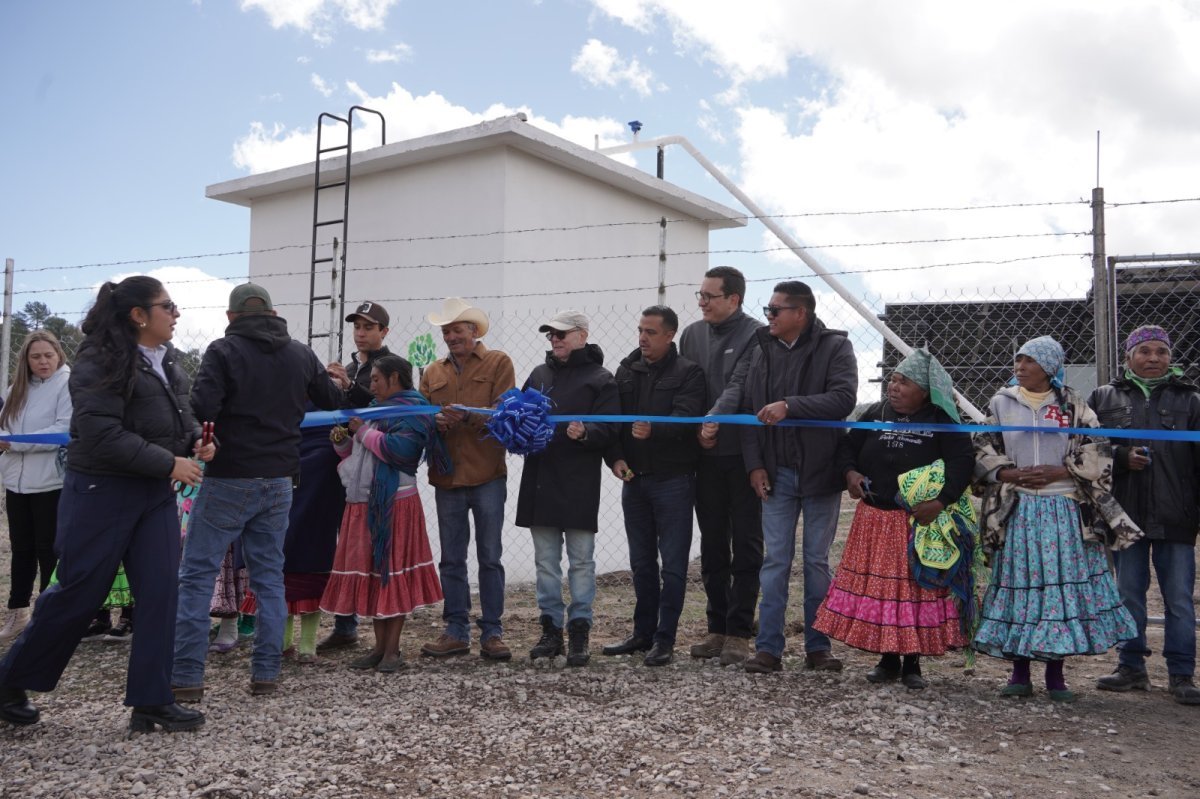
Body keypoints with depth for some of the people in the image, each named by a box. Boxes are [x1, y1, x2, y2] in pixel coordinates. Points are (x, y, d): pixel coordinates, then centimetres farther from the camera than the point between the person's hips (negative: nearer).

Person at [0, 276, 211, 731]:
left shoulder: (166, 360, 11)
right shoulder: (100, 362, -15)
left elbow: (179, 415, 23)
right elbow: (102, 435, -23)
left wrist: (195, 441, 2)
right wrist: (169, 463, -22)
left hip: (155, 493, 7)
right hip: (102, 492, -7)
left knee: (160, 593, 2)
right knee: (79, 595, 3)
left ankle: (151, 702, 10)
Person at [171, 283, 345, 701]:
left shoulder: (223, 351, -9)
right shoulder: (301, 355, 6)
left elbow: (202, 409, -20)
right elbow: (335, 402, 14)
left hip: (230, 479, -5)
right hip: (279, 480, 5)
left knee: (197, 574, 3)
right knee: (269, 576, 12)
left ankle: (186, 678, 3)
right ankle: (266, 674, 14)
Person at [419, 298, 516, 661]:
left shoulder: (498, 363, 2)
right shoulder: (432, 372, 15)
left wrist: (467, 416, -24)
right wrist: (435, 422, -16)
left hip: (487, 476, -4)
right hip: (447, 478, 4)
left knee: (490, 558, 4)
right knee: (451, 559, 10)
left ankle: (492, 632, 12)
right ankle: (456, 631, 19)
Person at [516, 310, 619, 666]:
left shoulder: (600, 378, -1)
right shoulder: (539, 374, 15)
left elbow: (609, 429, -9)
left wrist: (585, 432, -27)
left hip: (579, 485, -5)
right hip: (540, 481, 5)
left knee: (581, 561, 3)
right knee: (546, 561, 10)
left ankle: (579, 631, 9)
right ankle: (551, 630, 18)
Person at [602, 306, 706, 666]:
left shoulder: (688, 373, -5)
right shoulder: (626, 371, 11)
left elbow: (685, 418, -20)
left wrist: (654, 430, -37)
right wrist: (615, 457, -7)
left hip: (673, 480, -5)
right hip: (633, 478, 6)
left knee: (673, 564, 0)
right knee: (641, 562, 14)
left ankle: (665, 638, 9)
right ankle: (643, 633, 25)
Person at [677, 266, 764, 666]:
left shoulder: (755, 335, -7)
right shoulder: (692, 334, 10)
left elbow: (740, 386, -18)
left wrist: (715, 419, -29)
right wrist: (696, 431, 1)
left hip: (744, 453, -5)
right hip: (706, 454, 5)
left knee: (745, 545, 1)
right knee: (712, 544, 11)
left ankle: (739, 632, 8)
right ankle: (717, 628, 20)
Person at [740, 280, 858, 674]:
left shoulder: (834, 347, -5)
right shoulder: (762, 350, 7)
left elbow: (844, 399, -19)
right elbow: (748, 410, 7)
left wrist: (790, 405, -26)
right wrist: (754, 463, -1)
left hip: (820, 472, -2)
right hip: (777, 473, 3)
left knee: (817, 560, 7)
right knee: (776, 559, 3)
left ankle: (818, 646, 18)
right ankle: (768, 647, 8)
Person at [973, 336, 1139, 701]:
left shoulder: (1072, 405, 5)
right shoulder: (1001, 403, 6)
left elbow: (1098, 452, 1)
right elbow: (982, 452, 5)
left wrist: (1057, 472, -11)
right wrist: (1011, 474, -11)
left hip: (1065, 510, 0)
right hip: (1016, 511, 0)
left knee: (1063, 583, 1)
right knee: (1018, 585, 1)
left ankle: (1055, 674, 14)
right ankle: (1020, 673, 12)